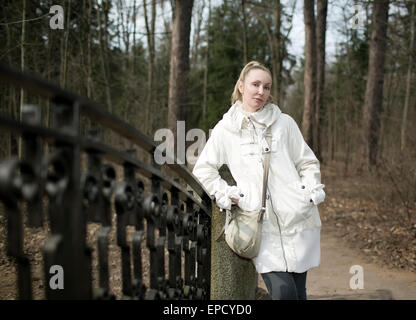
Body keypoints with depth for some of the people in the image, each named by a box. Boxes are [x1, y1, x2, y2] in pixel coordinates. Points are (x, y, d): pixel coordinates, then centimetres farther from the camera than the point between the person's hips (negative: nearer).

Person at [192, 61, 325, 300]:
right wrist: (227, 195, 0)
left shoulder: (284, 122, 10)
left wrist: (311, 192, -1)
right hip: (262, 225, -1)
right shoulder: (226, 129, 7)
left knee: (298, 291, 4)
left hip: (297, 217, 2)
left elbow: (308, 162, 15)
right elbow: (203, 170, 11)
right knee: (282, 290, -15)